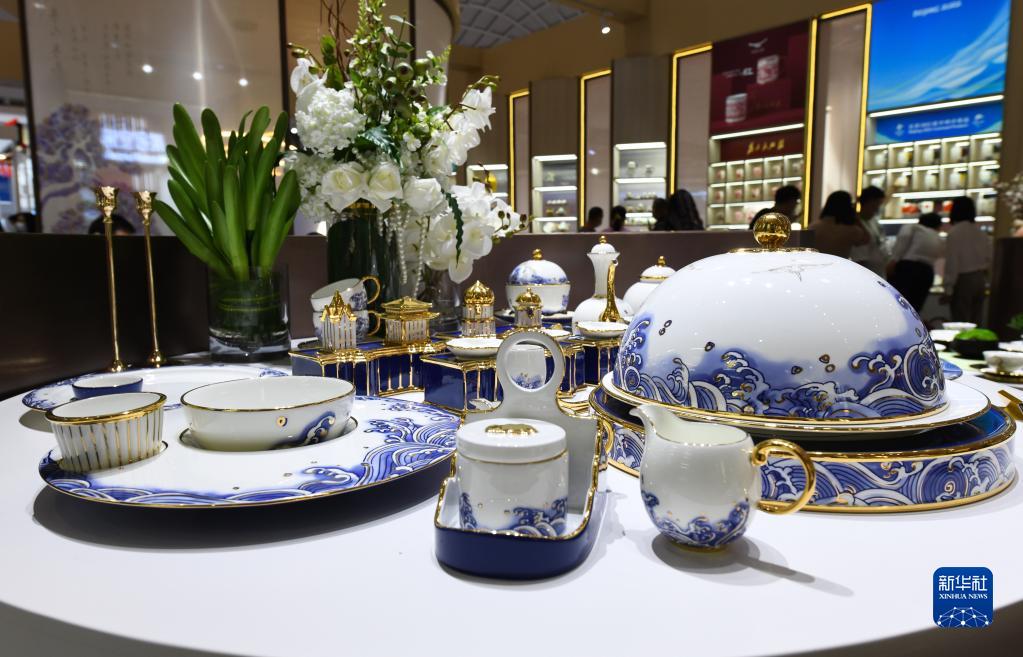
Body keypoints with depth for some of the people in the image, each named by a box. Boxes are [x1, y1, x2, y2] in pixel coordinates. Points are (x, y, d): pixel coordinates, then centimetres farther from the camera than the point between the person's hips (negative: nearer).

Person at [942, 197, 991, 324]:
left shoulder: (955, 232, -11)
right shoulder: (981, 232, 8)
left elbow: (951, 262, -14)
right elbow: (989, 259, 11)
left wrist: (948, 289, -11)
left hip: (963, 279, -6)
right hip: (980, 279, 6)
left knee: (961, 322, -3)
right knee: (976, 322, 11)